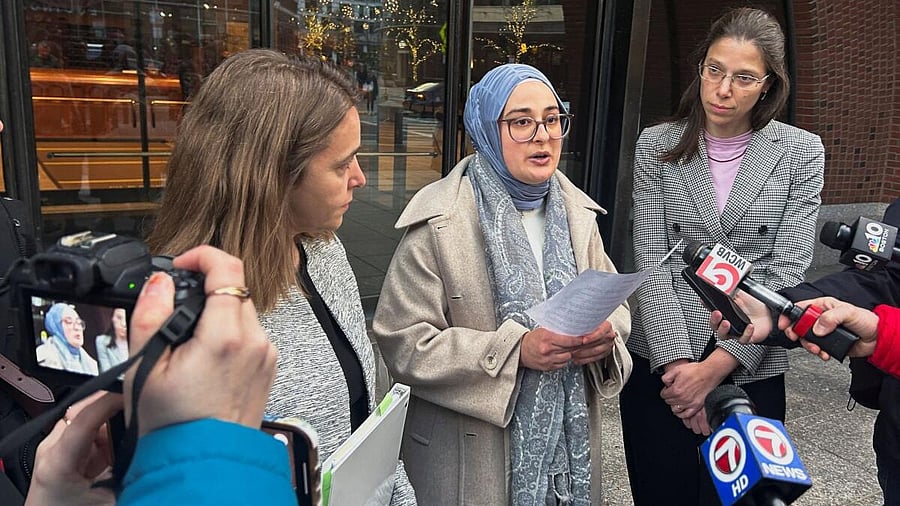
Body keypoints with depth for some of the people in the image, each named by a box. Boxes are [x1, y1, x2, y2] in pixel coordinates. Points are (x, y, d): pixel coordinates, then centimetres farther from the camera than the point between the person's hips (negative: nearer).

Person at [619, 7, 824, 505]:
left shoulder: (801, 152, 0)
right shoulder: (657, 145, 0)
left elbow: (785, 272, -7)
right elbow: (652, 262, -5)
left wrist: (715, 367, -14)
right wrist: (677, 361, -14)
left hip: (751, 369, 0)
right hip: (660, 364, 1)